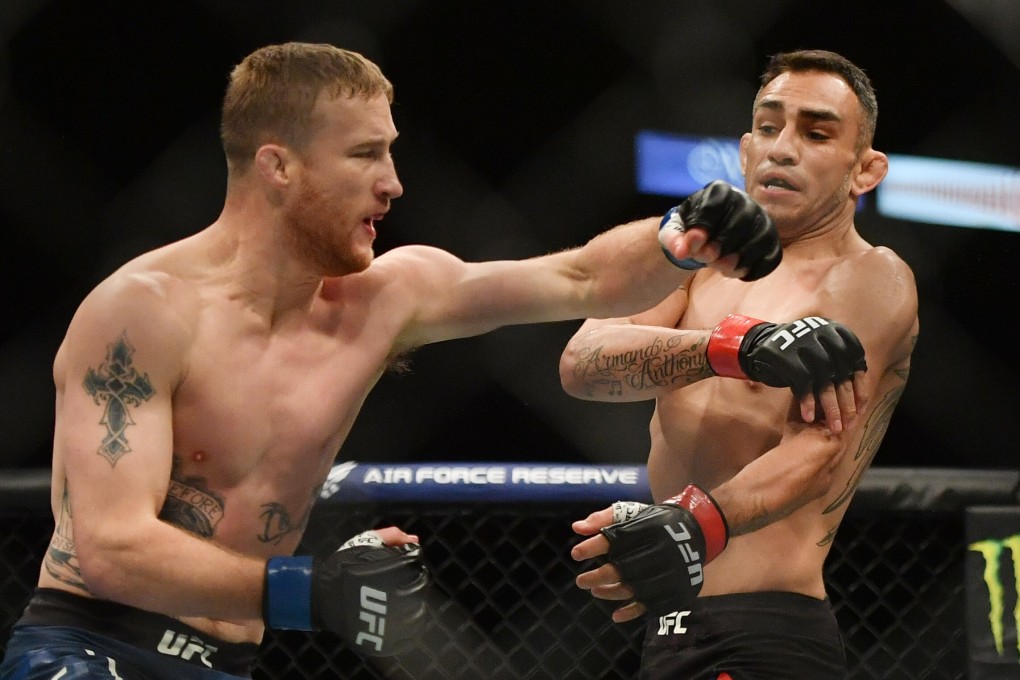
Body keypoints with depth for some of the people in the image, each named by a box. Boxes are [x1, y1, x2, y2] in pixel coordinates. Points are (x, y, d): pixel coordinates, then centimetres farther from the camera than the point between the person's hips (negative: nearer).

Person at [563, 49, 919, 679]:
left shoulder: (870, 279, -5)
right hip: (673, 629, 7)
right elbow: (583, 362, -4)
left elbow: (822, 448, -21)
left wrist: (697, 526, -40)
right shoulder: (703, 262, 14)